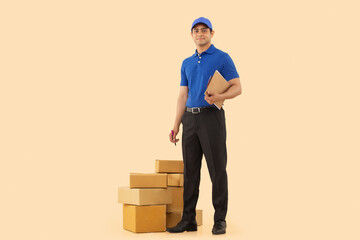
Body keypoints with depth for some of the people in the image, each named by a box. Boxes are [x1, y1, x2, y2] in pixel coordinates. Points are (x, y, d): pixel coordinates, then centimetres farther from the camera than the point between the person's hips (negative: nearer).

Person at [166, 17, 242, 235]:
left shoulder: (223, 58, 0)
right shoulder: (187, 63, 18)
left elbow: (237, 88, -5)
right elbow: (183, 96, 17)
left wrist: (219, 97, -25)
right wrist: (176, 126, 10)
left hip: (212, 116, -5)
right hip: (190, 119, 6)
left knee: (217, 169, -4)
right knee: (190, 170, 5)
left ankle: (220, 220, 4)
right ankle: (189, 219, 11)